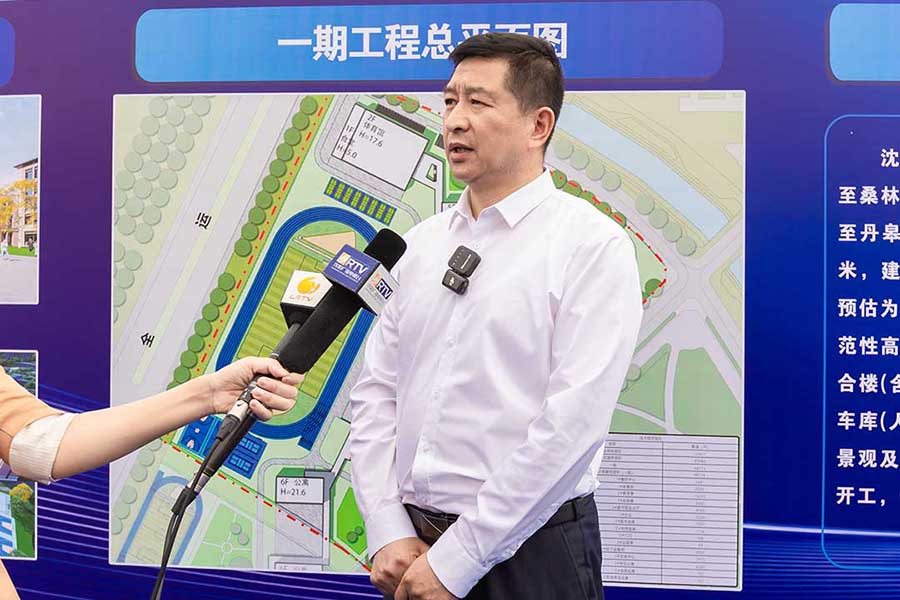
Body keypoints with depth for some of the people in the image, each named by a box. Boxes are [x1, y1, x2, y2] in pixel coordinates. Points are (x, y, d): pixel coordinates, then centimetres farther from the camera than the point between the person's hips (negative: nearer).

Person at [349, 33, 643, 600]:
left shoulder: (593, 244, -10)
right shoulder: (423, 243, 7)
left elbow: (574, 422, -17)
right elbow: (377, 390, 7)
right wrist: (388, 533, -3)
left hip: (529, 553, -5)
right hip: (412, 543, 5)